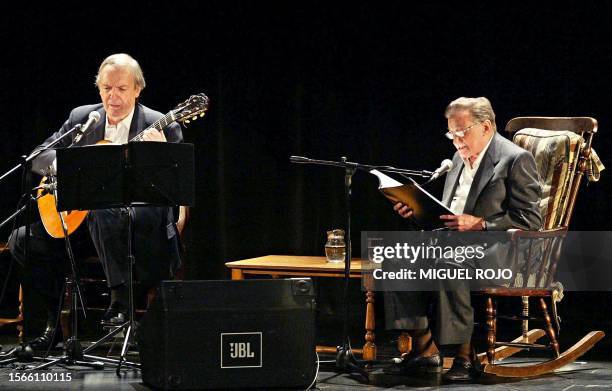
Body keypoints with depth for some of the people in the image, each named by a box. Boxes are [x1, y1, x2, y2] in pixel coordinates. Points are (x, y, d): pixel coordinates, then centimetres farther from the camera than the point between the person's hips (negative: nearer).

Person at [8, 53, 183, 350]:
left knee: (102, 210, -39)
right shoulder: (81, 118, 8)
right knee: (23, 240, -9)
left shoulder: (162, 128, -6)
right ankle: (57, 318, 4)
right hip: (80, 216, 6)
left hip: (141, 225, -6)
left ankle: (121, 299, -31)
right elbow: (38, 156, 8)